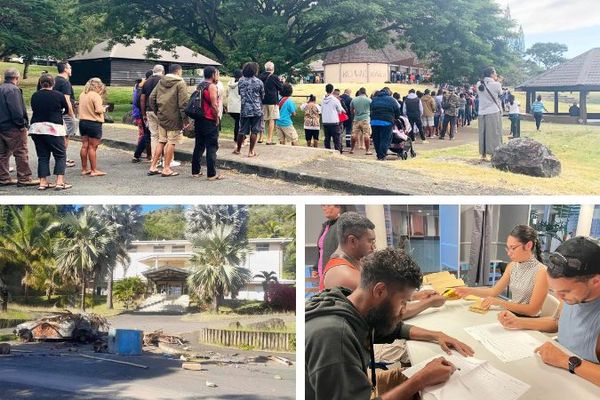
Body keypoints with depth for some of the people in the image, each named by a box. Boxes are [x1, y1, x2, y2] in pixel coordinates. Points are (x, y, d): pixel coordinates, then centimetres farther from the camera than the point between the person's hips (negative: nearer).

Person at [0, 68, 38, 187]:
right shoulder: (13, 89, -15)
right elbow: (16, 110, -22)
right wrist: (22, 124, -14)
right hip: (13, 128, -9)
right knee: (21, 153, -2)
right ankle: (24, 179, 0)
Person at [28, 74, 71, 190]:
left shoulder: (34, 96, 3)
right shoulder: (59, 95, -5)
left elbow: (34, 109, 12)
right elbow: (66, 110, 8)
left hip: (36, 128, 4)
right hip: (54, 128, -4)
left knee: (42, 156, 10)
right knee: (60, 155, 4)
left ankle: (43, 182, 8)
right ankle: (59, 182, -6)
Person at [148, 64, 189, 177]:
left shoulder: (160, 82, 10)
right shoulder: (180, 83, -9)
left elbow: (152, 98, 10)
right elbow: (183, 103, -15)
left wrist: (157, 112, 16)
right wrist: (185, 120, -11)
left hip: (162, 117, 6)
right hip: (174, 118, -6)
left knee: (161, 141, 14)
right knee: (171, 142, 0)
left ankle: (153, 167, 15)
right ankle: (166, 169, 2)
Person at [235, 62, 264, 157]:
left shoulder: (241, 81, 2)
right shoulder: (259, 82, -6)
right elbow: (262, 96, 5)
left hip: (244, 110, 3)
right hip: (256, 110, -3)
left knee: (242, 131, 12)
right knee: (254, 131, 3)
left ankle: (238, 149, 24)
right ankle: (251, 151, 4)